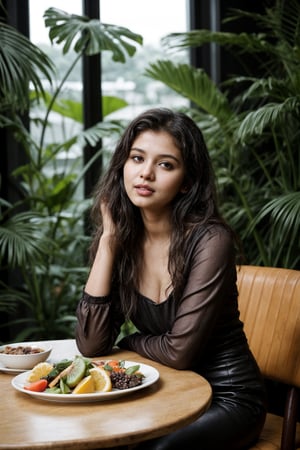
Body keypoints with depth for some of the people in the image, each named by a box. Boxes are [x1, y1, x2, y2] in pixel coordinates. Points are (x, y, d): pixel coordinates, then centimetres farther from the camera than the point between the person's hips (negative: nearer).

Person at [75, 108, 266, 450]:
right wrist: (108, 238, -12)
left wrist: (130, 342, -1)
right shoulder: (124, 240, -2)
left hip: (228, 398, -4)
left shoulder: (210, 240, -19)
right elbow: (91, 345, -11)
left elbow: (180, 351, -20)